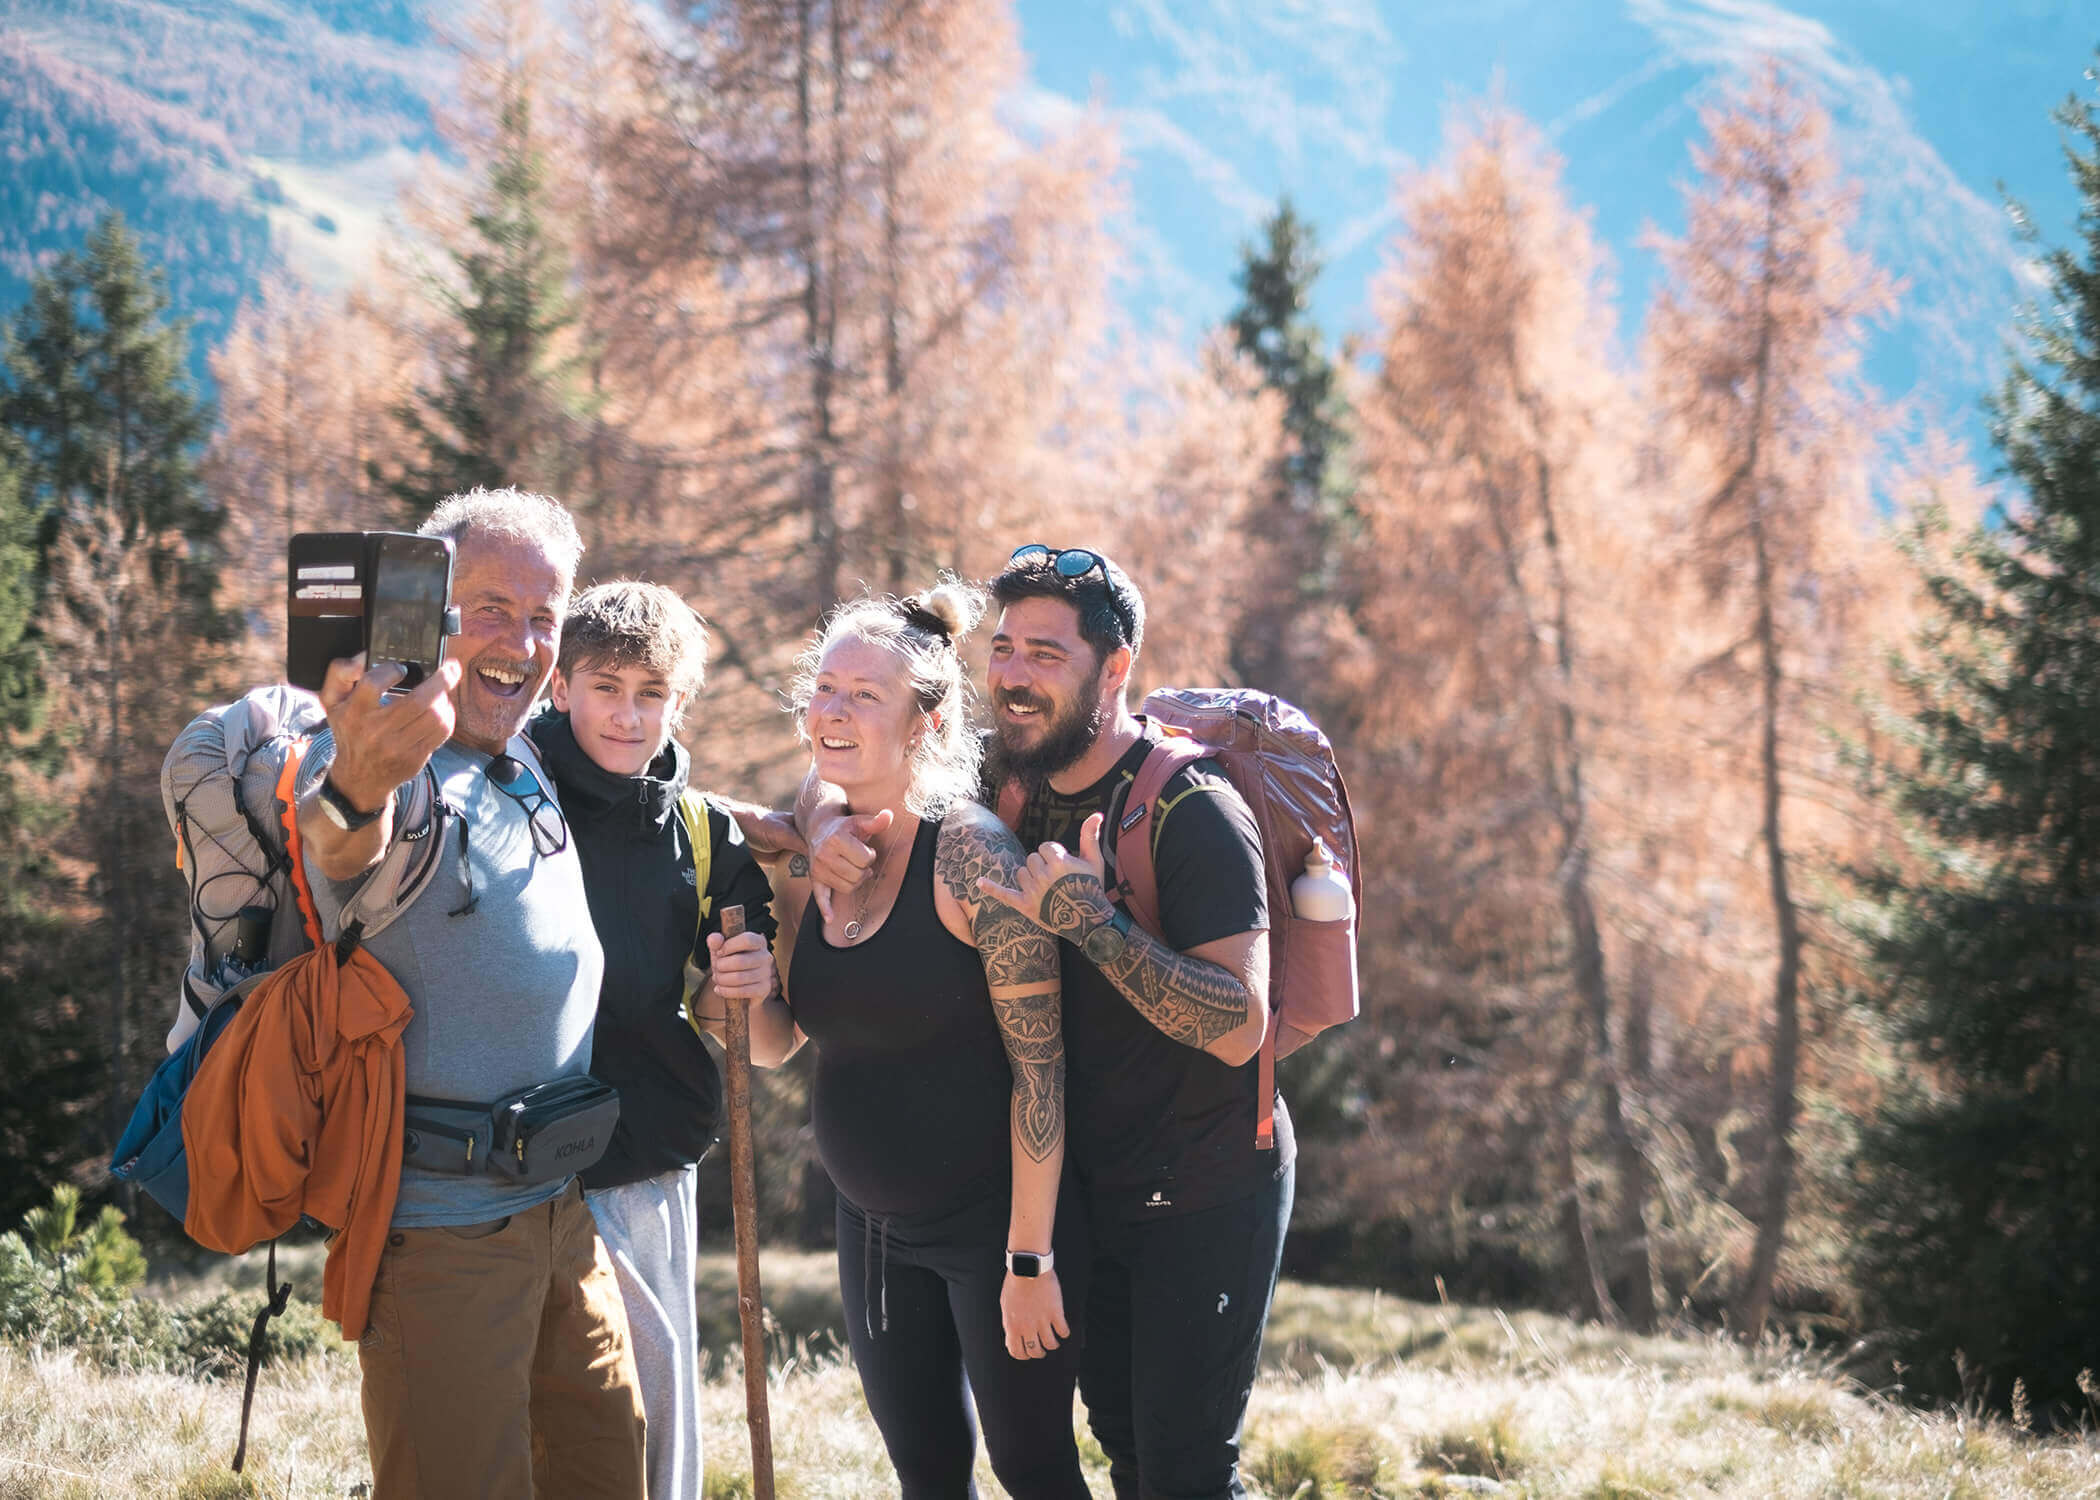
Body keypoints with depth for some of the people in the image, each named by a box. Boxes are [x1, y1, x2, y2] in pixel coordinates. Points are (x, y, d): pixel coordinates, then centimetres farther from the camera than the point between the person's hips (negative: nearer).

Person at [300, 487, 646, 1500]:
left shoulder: (532, 764, 10)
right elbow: (349, 867, -41)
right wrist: (360, 787, -66)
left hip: (564, 1214, 8)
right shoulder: (411, 786, -16)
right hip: (440, 1221, -8)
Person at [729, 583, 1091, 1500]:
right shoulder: (803, 863, 2)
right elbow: (777, 1044, 11)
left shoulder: (973, 856, -18)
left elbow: (1040, 1065, -19)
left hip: (993, 1215, -6)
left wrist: (1030, 1258, -20)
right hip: (873, 1220, 7)